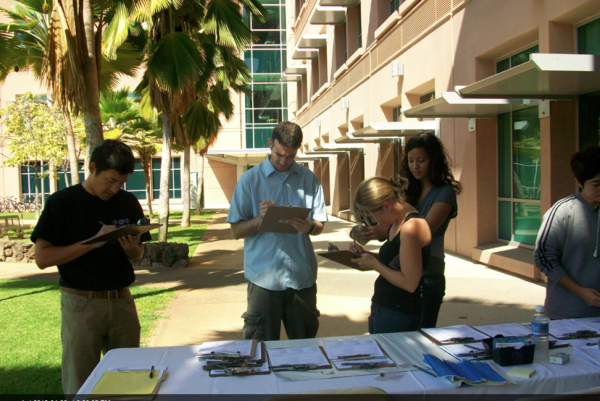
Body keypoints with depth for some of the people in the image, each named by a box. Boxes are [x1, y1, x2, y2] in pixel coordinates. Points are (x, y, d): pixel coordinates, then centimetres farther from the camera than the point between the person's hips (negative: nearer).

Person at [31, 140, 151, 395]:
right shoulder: (62, 202, -5)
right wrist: (93, 241, -17)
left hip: (121, 301, 4)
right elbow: (42, 258, -9)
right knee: (79, 386, 5)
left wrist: (131, 248, -9)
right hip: (81, 304, -3)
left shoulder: (128, 203, 7)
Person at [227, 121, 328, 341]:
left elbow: (320, 225, 10)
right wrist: (260, 219, -18)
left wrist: (309, 226, -13)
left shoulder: (309, 179, 10)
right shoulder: (250, 179, 3)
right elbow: (236, 230, 0)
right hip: (264, 276, -2)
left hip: (302, 276, 2)